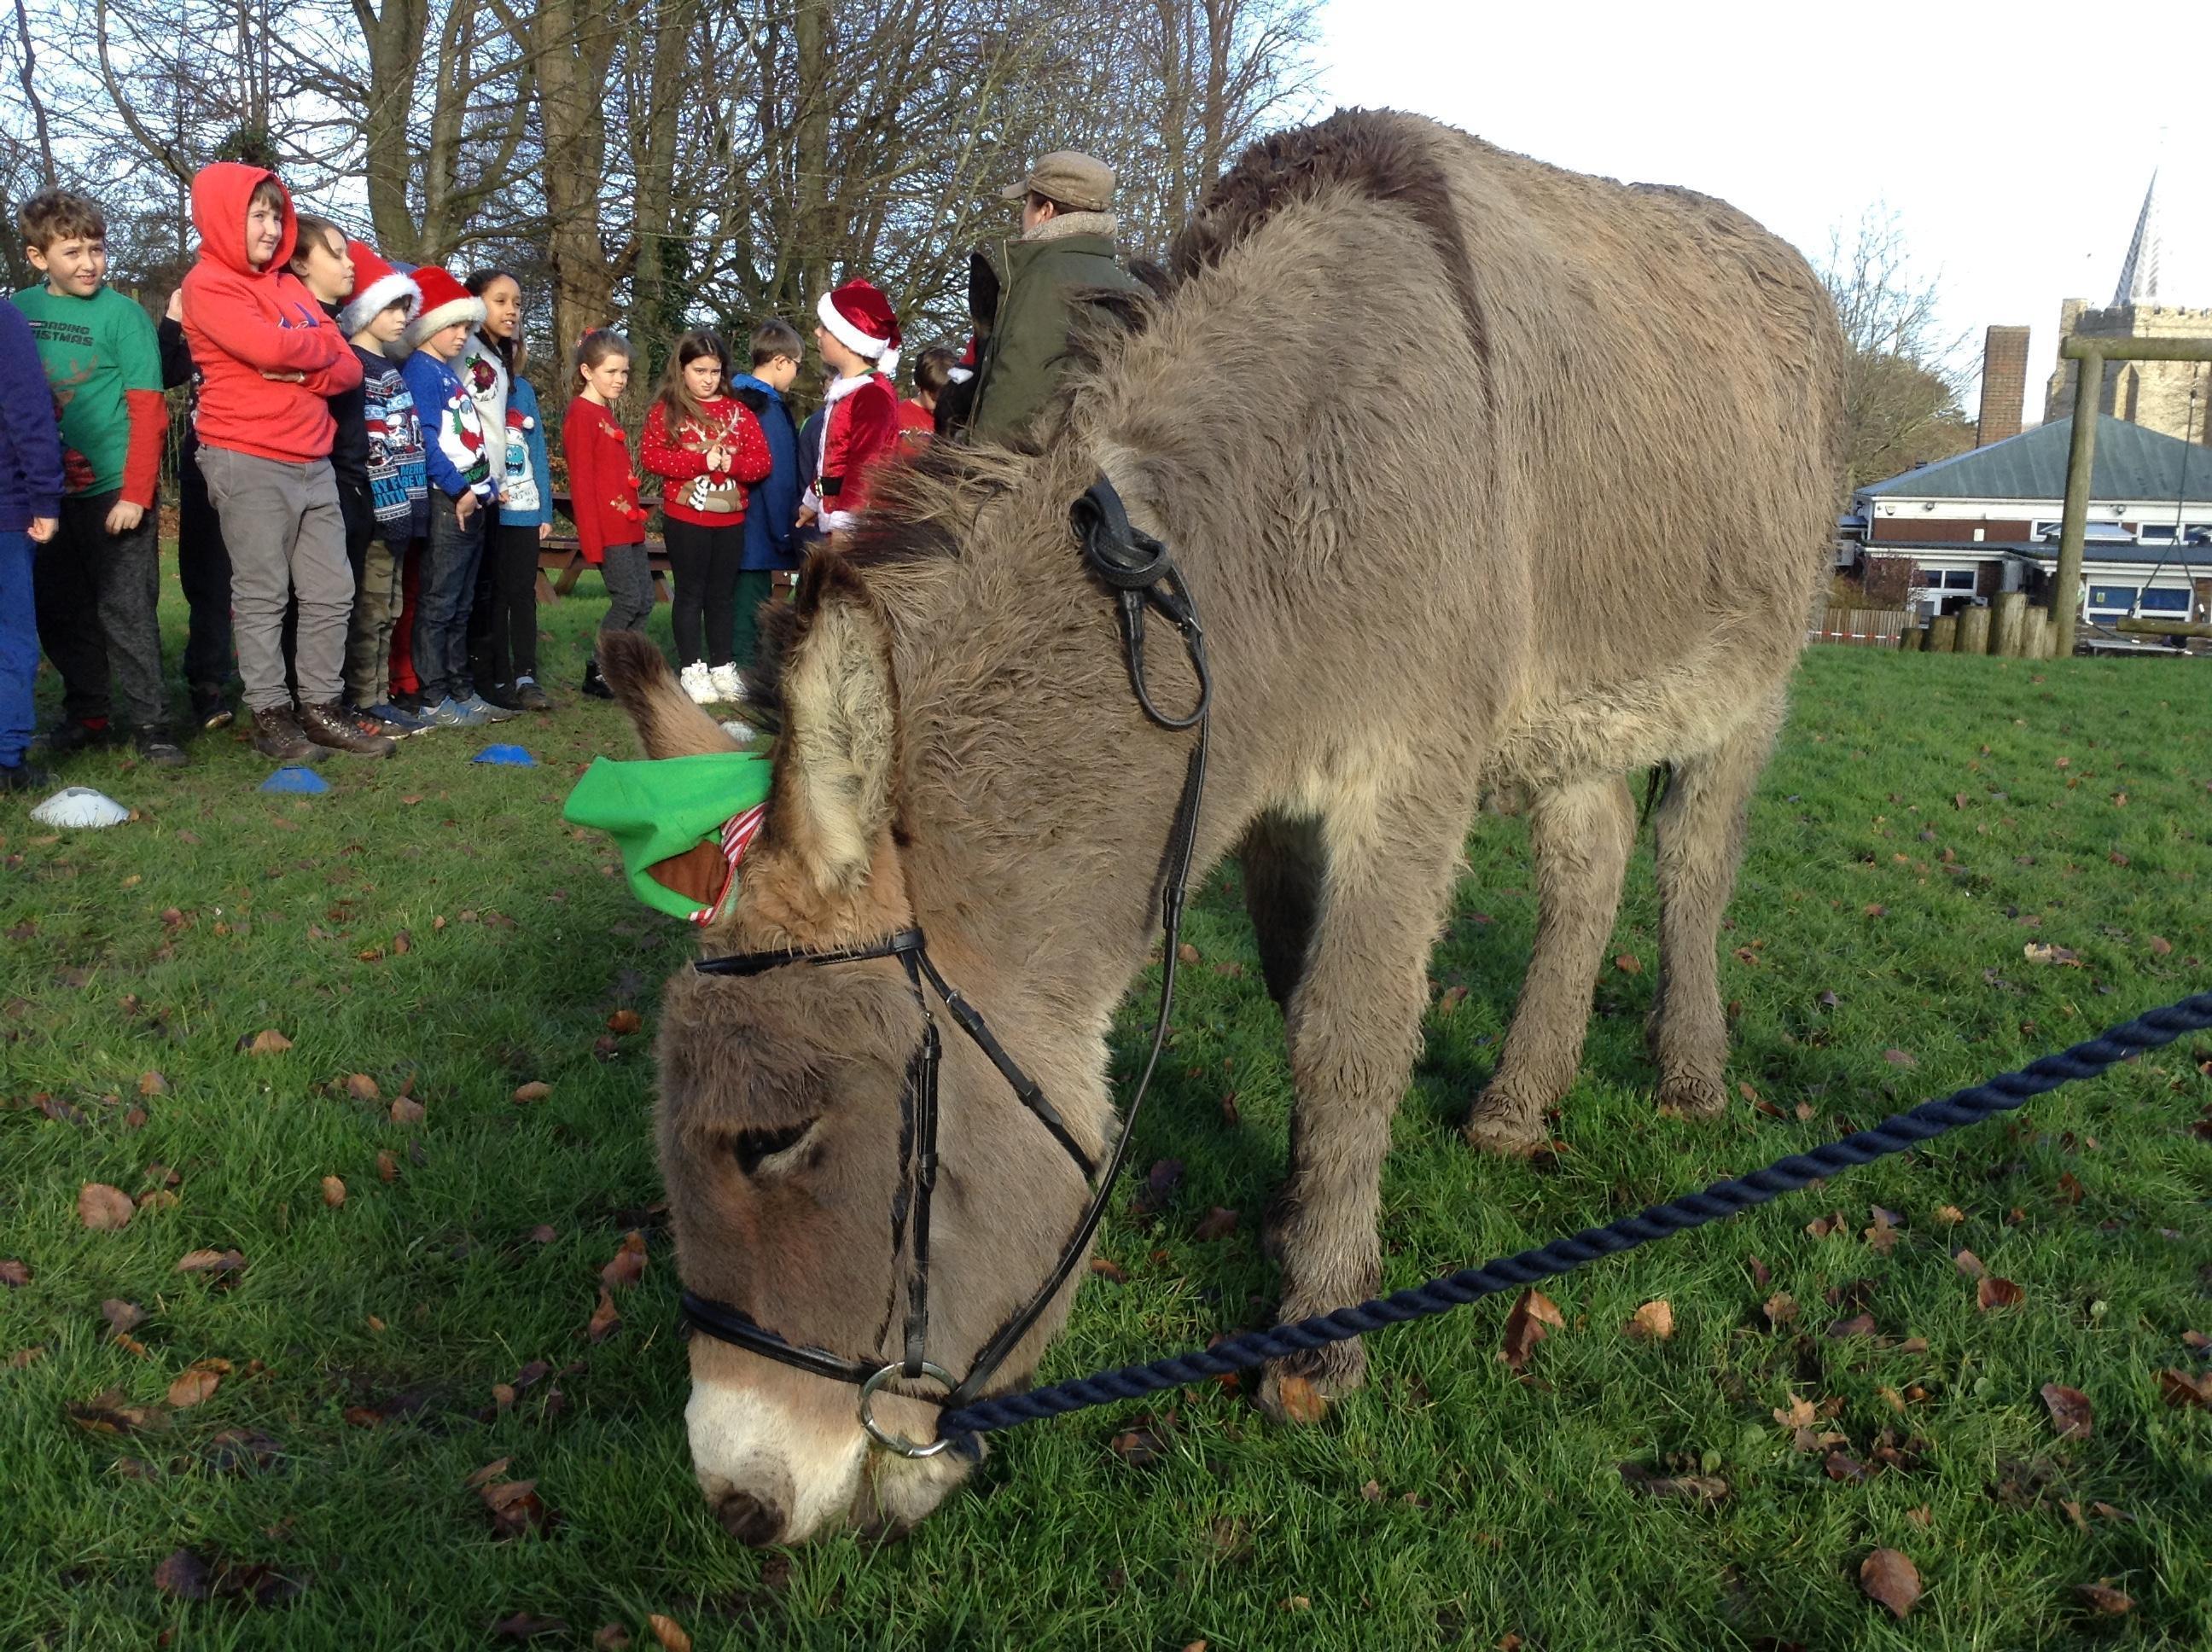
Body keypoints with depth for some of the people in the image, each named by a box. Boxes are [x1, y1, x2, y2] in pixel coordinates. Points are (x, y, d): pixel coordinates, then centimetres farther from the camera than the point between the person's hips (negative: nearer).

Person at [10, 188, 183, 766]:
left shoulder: (123, 314, -7)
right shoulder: (19, 310, 6)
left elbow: (148, 412, -9)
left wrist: (135, 495, -15)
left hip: (112, 490, -5)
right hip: (46, 491, 5)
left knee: (126, 611, -3)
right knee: (60, 611, 12)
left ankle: (150, 722, 6)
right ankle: (85, 714, 25)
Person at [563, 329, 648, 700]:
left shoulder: (605, 413, 18)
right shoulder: (580, 415, -9)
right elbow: (581, 481, -14)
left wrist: (638, 516, 16)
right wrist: (591, 538, -18)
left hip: (629, 524, 9)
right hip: (606, 528, -9)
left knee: (644, 599, 7)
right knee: (628, 598, -9)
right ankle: (597, 673, 1)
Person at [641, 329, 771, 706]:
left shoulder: (737, 412, 7)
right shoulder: (665, 411, -1)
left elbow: (763, 460, 1)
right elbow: (649, 456, -13)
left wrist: (731, 463, -18)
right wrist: (701, 460, -20)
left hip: (730, 519, 3)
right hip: (685, 518, -3)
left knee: (723, 594, 10)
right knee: (690, 593, 5)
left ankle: (721, 667, 18)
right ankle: (692, 669, 12)